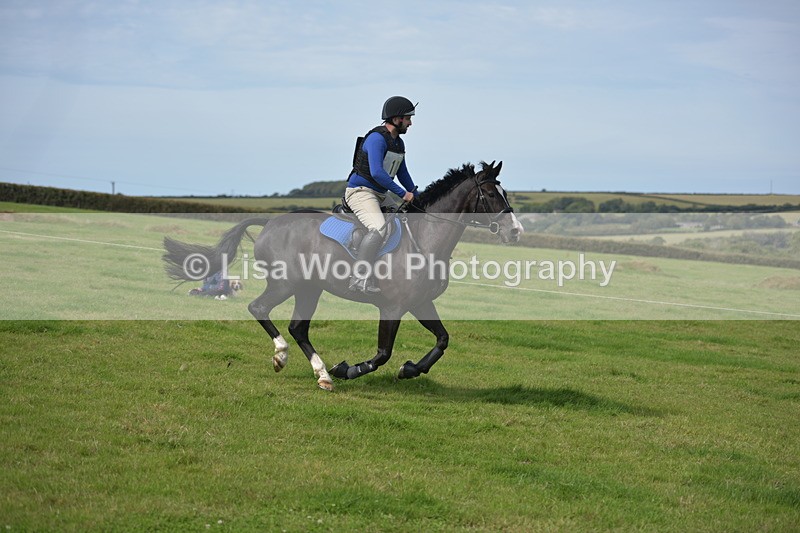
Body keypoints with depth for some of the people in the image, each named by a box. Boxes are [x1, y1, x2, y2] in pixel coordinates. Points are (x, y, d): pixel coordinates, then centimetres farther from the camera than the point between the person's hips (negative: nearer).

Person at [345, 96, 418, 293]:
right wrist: (403, 193, -24)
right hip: (360, 192, -10)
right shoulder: (377, 138, -18)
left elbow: (402, 174, 25)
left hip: (379, 196, 10)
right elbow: (377, 173, -28)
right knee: (379, 228, -33)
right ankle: (360, 279, -35)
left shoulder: (399, 143, 12)